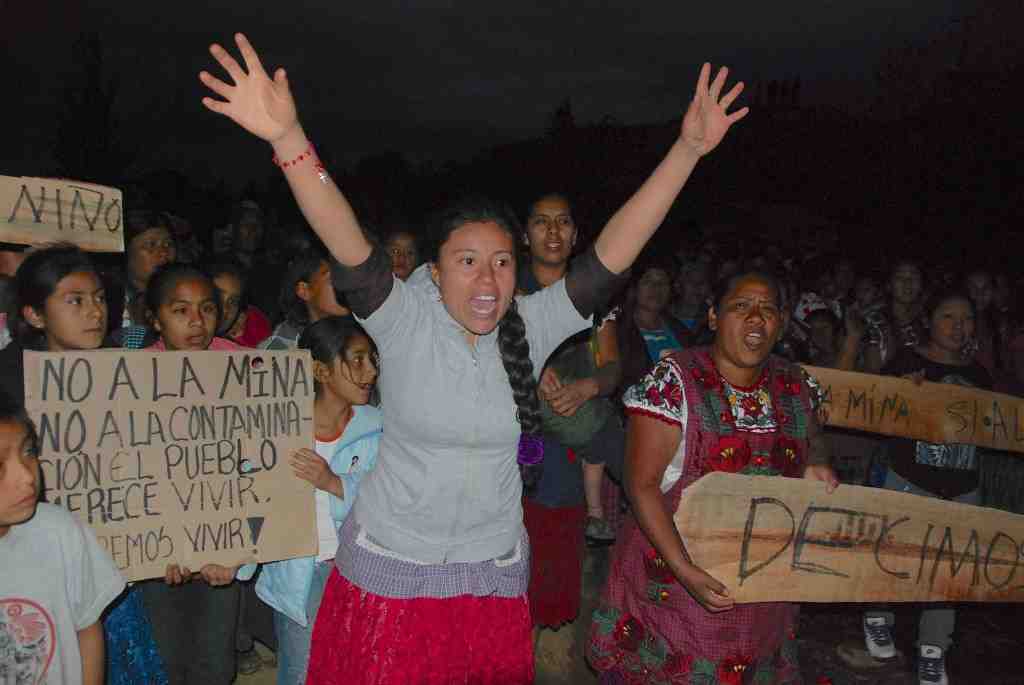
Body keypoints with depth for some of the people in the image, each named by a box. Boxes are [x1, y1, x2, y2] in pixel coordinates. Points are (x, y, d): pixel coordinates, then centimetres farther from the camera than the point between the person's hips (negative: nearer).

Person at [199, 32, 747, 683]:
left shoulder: (532, 328, -6)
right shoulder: (405, 319, -12)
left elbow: (612, 254, -13)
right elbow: (348, 244, -27)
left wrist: (688, 149, -19)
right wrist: (286, 136, -41)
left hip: (494, 576, 3)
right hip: (391, 570, -2)